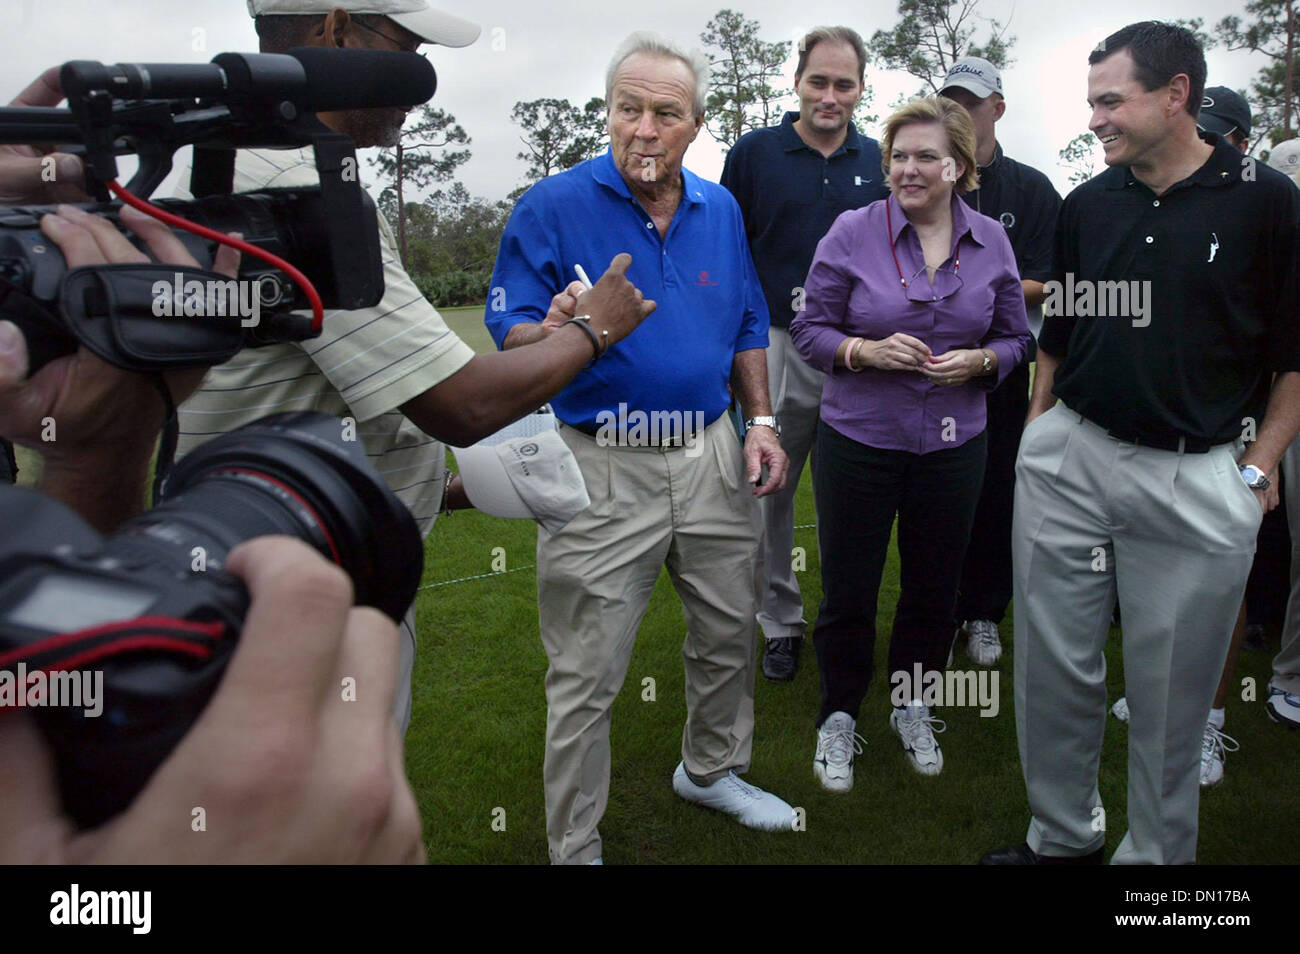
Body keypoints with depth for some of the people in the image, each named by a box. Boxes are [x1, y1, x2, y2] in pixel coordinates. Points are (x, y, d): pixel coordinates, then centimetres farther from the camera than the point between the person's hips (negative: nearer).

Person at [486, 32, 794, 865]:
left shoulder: (721, 211, 8)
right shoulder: (552, 207, -8)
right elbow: (510, 336, -10)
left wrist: (762, 423, 7)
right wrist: (558, 334, -32)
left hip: (713, 454, 6)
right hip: (604, 468, -5)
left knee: (729, 635, 20)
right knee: (586, 680, 2)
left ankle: (712, 771, 46)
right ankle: (574, 848, 22)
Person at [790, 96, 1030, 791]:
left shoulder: (991, 242, 2)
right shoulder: (852, 233, -7)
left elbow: (1014, 339, 9)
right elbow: (809, 330, -4)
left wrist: (978, 360, -12)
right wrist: (867, 350, -22)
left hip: (952, 445, 3)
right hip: (859, 440, -2)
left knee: (933, 589, 15)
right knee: (847, 590, 6)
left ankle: (911, 706, 39)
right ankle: (839, 716, 29)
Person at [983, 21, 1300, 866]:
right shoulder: (1088, 206, 8)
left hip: (1195, 478, -3)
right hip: (1069, 459, 4)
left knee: (1171, 687, 7)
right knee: (1054, 664, 8)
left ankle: (1158, 851, 28)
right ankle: (1063, 833, 28)